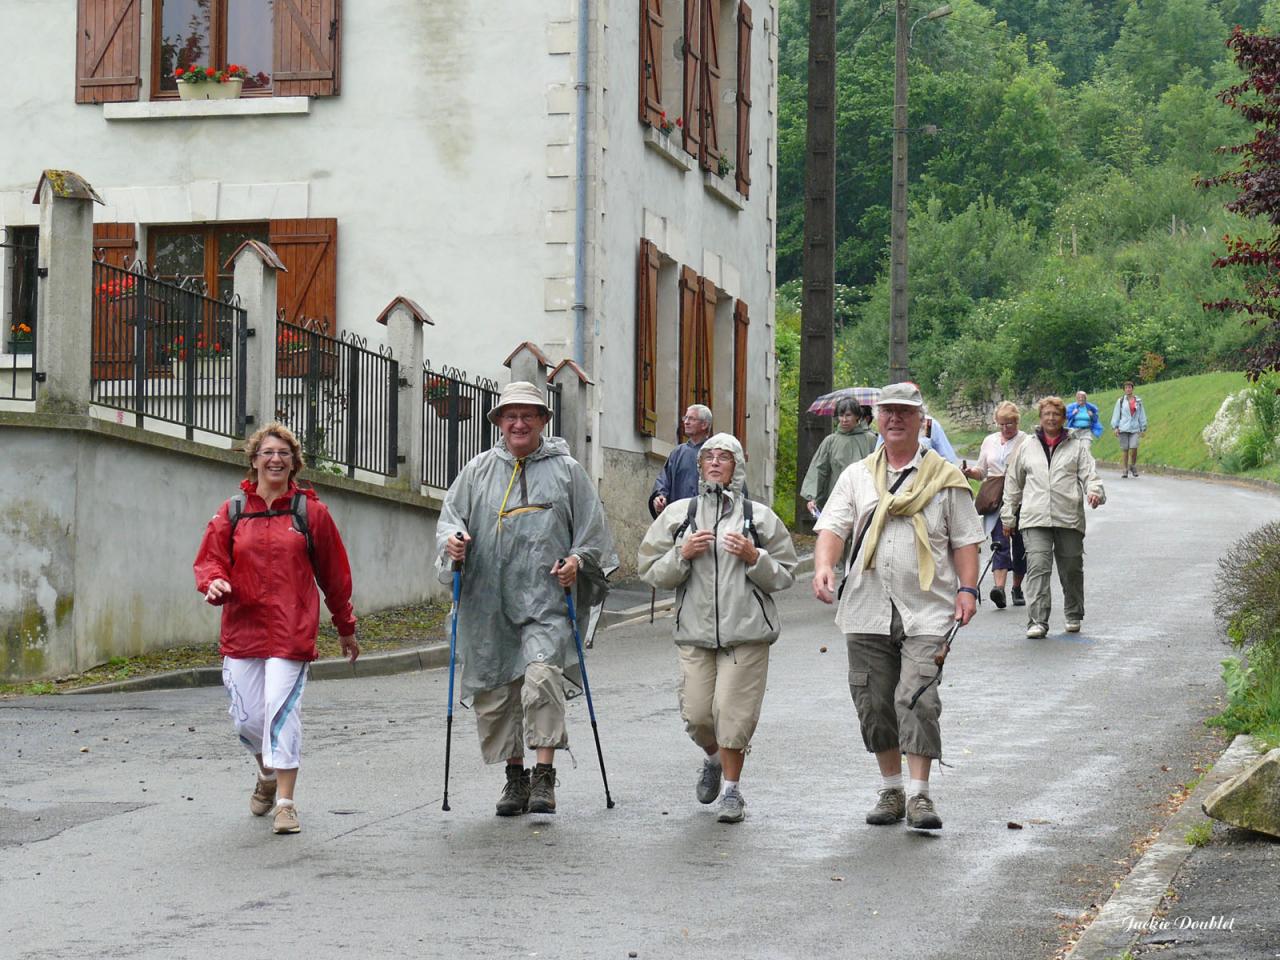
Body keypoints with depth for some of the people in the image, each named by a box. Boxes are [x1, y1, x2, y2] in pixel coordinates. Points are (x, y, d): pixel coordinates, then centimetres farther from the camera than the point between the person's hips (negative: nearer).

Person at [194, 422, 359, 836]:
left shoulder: (310, 511, 4)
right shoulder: (232, 512, 7)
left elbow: (334, 573, 11)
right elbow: (210, 560, 9)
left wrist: (346, 628, 16)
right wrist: (213, 584, -15)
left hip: (291, 631, -2)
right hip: (242, 628, 2)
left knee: (282, 709, -12)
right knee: (247, 717, 5)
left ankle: (285, 802, -4)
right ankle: (267, 775, 36)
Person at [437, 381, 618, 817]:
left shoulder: (566, 470, 8)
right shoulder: (478, 471, 13)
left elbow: (592, 528, 11)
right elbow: (450, 516, 14)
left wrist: (578, 560, -7)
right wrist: (452, 539, -7)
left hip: (546, 598, -3)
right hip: (488, 600, 3)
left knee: (542, 678, -21)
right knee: (496, 691, 5)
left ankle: (544, 774, -16)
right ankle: (515, 776, 19)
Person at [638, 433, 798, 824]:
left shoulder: (759, 516, 6)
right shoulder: (678, 514, 10)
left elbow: (785, 575, 8)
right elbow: (651, 572, 8)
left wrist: (754, 558, -9)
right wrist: (682, 554, -8)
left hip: (746, 631, -2)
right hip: (695, 631, 2)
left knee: (734, 712, -6)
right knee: (696, 714, 2)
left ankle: (732, 788, 10)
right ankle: (714, 758, 36)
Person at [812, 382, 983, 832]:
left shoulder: (945, 477, 7)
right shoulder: (857, 476, 12)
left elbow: (965, 540, 7)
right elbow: (833, 526, 1)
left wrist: (967, 588, -5)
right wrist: (824, 566, -18)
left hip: (925, 611, -3)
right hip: (867, 609, 3)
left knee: (917, 698, -13)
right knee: (874, 702, 6)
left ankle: (919, 794, -10)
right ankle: (890, 790, 18)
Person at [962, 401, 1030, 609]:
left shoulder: (1026, 442, 1)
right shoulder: (989, 441, 16)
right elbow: (981, 471, 20)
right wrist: (970, 471, -1)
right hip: (996, 500, 2)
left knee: (1019, 545, 7)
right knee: (1000, 543, -12)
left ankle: (1017, 588, 22)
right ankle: (999, 587, -25)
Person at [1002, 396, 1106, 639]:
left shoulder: (1077, 448, 12)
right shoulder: (1027, 448, 16)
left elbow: (1090, 475, 3)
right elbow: (1013, 482, 21)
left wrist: (1095, 491, -19)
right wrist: (1008, 515, 19)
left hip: (1069, 518, 0)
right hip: (1035, 519, 0)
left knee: (1071, 569, 8)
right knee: (1038, 567, -14)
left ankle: (1074, 616, 26)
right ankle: (1037, 621, -18)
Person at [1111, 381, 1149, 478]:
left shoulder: (1138, 401, 8)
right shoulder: (1120, 401, 4)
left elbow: (1142, 415, 13)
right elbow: (1116, 414, 5)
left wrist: (1143, 429, 10)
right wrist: (1115, 427, -2)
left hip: (1134, 429, 0)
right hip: (1123, 428, 0)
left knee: (1134, 448, -12)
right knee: (1125, 449, 0)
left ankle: (1133, 465, 13)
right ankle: (1125, 470, 10)